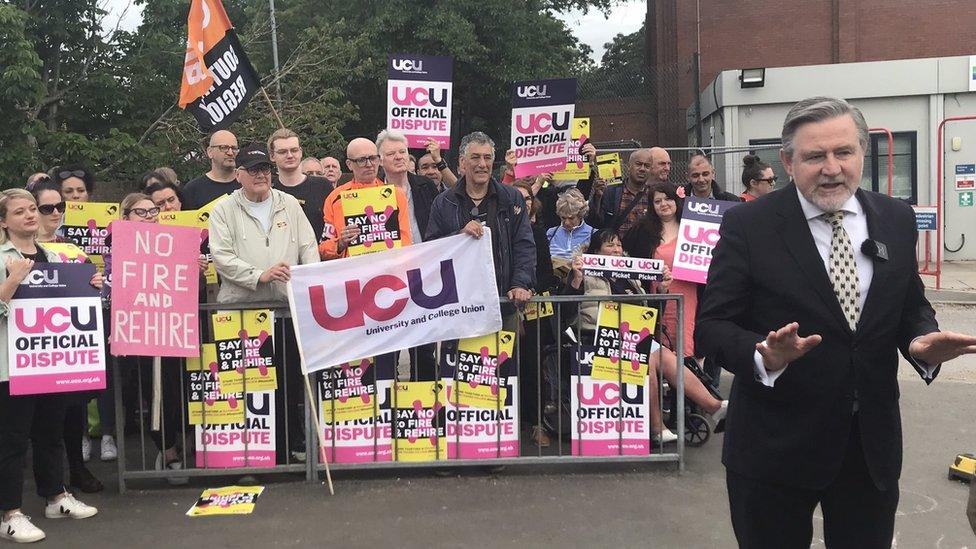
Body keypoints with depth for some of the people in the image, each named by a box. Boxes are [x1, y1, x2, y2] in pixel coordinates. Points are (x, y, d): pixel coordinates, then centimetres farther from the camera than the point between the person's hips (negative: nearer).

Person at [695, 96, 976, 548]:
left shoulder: (897, 220, 2)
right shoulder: (748, 225, -11)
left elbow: (911, 308, 10)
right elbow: (711, 324, -11)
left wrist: (923, 341, -12)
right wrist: (765, 356, -30)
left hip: (873, 444, 4)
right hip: (775, 446, -3)